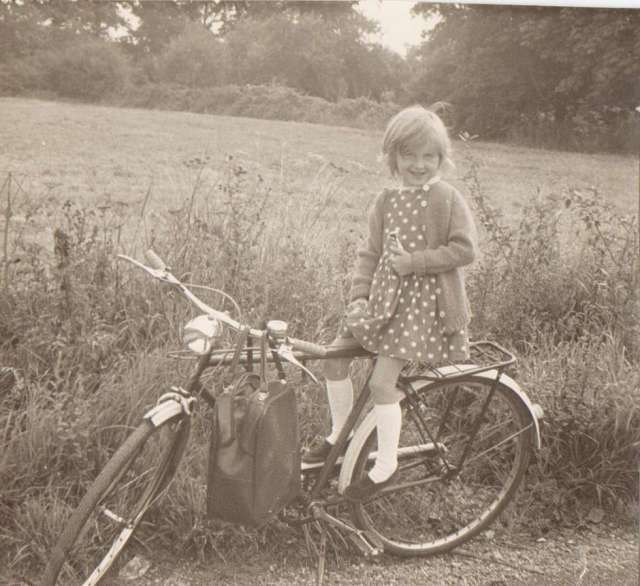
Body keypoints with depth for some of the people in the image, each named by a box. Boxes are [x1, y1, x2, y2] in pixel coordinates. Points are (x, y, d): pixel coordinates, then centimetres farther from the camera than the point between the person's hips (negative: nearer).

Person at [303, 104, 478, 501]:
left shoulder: (448, 198, -8)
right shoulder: (387, 203, 9)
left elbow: (465, 249, -15)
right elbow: (370, 253, 10)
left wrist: (412, 261, -18)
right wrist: (359, 296, -3)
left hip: (425, 301, -7)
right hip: (385, 296, 7)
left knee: (382, 381, -12)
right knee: (335, 355, 2)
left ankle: (387, 464, 7)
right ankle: (341, 434, 22)